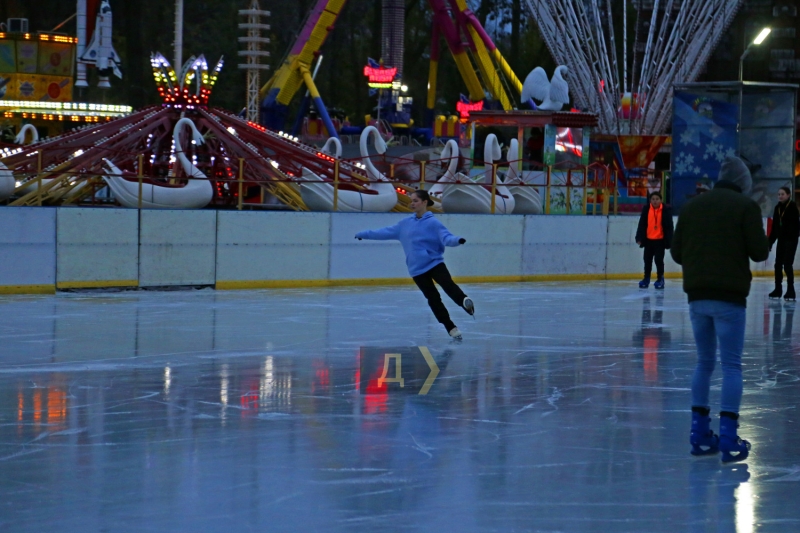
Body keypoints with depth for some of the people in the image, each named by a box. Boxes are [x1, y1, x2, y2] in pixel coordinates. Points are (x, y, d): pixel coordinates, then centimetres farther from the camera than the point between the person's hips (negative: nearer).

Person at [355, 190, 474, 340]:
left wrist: (457, 240, -41)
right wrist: (364, 234, 25)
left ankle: (464, 300, -47)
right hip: (417, 270, 4)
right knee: (433, 299, 0)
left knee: (448, 285, -30)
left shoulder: (433, 223, -6)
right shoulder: (405, 223, 10)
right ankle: (451, 328, 2)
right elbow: (386, 232, 20)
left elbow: (446, 237, -18)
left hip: (435, 263, -4)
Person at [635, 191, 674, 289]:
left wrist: (669, 241, -8)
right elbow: (642, 224, 0)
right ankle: (646, 279, 25)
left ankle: (660, 279, 9)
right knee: (647, 260, 12)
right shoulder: (646, 209, -3)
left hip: (660, 240, -3)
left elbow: (669, 227, -6)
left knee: (659, 260, -3)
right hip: (648, 239, 3)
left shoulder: (666, 210, -8)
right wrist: (639, 238, -4)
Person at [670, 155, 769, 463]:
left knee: (704, 362, 15)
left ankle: (700, 432, 14)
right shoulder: (745, 206, -6)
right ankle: (728, 436, -8)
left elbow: (676, 253, 9)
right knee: (731, 365, -1)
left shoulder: (692, 206, 8)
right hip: (729, 297, -5)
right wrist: (762, 242, 13)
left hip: (697, 296, 5)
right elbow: (759, 252, -10)